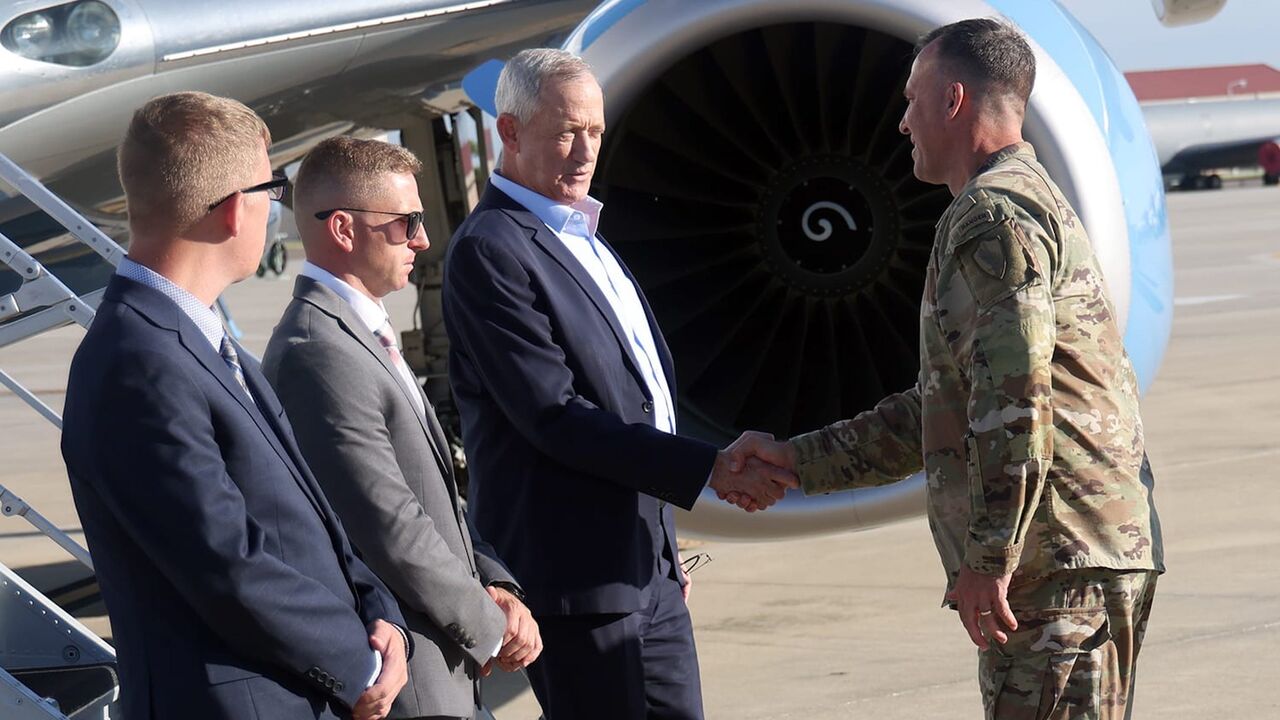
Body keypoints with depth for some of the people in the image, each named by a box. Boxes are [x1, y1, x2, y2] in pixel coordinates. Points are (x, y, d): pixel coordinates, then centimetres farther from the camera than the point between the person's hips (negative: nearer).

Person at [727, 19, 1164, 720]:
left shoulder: (992, 215, -9)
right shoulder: (1034, 202, 26)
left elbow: (1015, 400, -21)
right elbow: (940, 411, 29)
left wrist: (988, 561, -20)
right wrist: (799, 459, 27)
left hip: (1057, 561, -10)